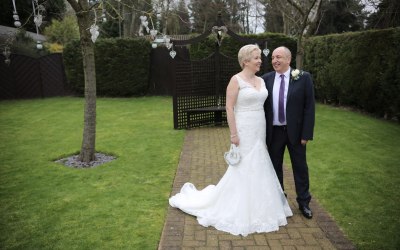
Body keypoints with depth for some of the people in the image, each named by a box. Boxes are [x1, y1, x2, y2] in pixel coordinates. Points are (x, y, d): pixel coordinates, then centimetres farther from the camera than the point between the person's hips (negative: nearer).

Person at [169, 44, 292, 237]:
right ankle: (241, 212, 19)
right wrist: (233, 134, -18)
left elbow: (263, 105, 15)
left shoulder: (261, 81, 11)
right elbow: (229, 108, -14)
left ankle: (256, 208, 32)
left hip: (259, 132, 7)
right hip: (244, 132, -7)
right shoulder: (236, 80, -11)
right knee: (243, 170, 2)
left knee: (258, 169, 14)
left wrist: (266, 133, 14)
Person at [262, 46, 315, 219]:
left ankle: (304, 202, 29)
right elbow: (262, 106, 2)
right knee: (275, 167, 13)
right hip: (274, 132, 2)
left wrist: (307, 133, -11)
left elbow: (309, 107, -7)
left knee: (300, 167, 12)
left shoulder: (303, 77, -7)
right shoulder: (266, 79, -1)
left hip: (295, 131, -2)